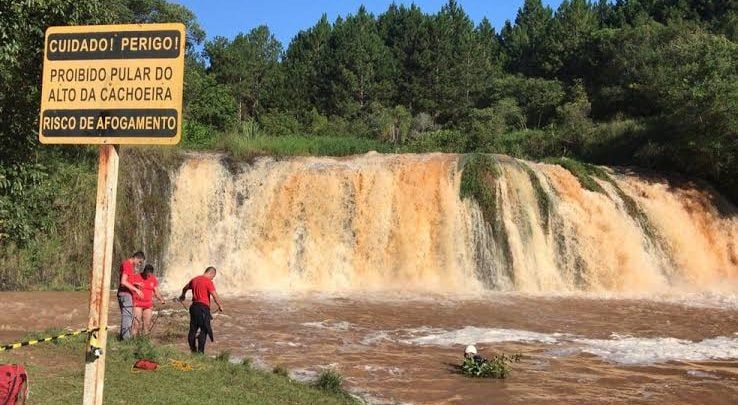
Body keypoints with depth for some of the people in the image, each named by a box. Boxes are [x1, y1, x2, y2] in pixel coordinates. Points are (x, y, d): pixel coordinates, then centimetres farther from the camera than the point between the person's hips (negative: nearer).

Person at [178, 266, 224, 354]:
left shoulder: (194, 279, 13)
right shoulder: (208, 281, -11)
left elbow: (185, 288, 31)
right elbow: (215, 295, -18)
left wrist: (183, 295, 51)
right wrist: (220, 306, -5)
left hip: (194, 306, 8)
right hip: (203, 307, -8)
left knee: (193, 328, 15)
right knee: (204, 330, -2)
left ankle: (193, 349, 24)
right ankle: (200, 351, -5)